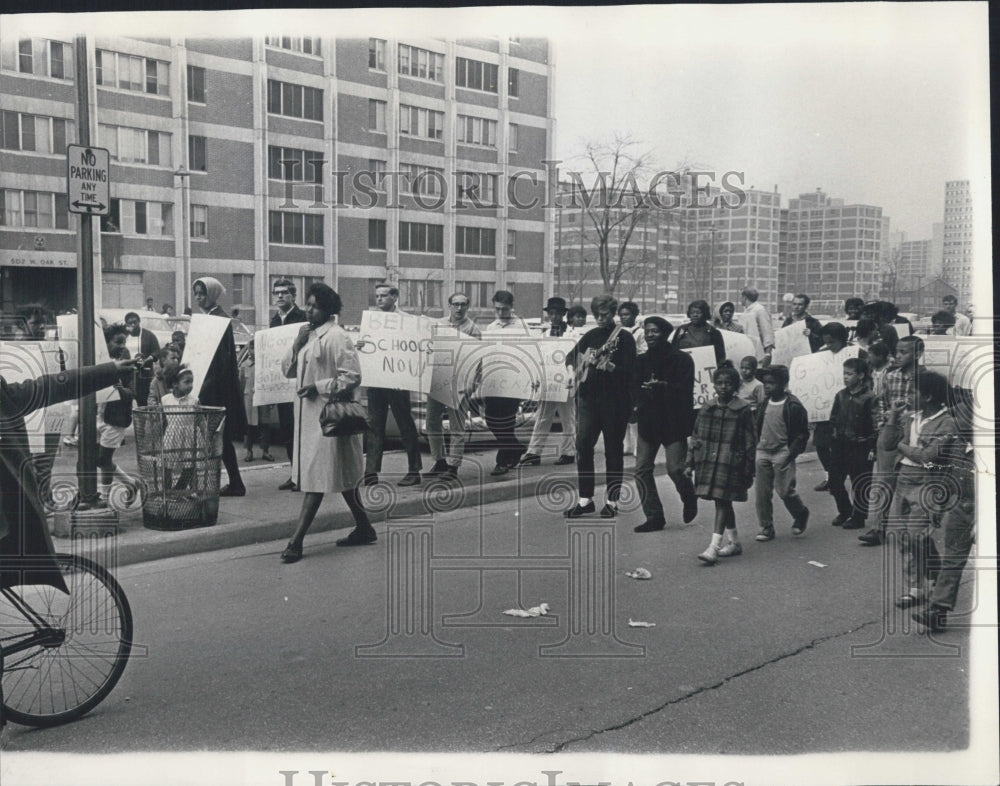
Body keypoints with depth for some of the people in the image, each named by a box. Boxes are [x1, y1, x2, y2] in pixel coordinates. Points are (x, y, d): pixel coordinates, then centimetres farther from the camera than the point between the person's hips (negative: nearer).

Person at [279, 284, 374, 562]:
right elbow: (288, 370, 15)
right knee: (342, 477, 15)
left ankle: (296, 540, -8)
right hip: (308, 413, 9)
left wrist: (318, 387, -19)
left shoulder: (336, 337, -13)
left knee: (317, 477, -7)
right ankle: (364, 528, 25)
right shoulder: (308, 335, 14)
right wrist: (296, 344, -1)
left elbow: (352, 377, -18)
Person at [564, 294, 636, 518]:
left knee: (613, 450, 2)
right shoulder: (590, 335, 13)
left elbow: (629, 370, -11)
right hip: (588, 397, 5)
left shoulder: (624, 337, -2)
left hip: (614, 401, -5)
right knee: (583, 445, 1)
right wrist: (584, 360, -1)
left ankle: (612, 501, 10)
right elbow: (570, 357, 19)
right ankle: (585, 499, 9)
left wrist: (610, 366, -26)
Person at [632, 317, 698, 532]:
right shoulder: (641, 361, 11)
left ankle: (689, 498, 24)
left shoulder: (682, 359, -3)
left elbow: (684, 390, -11)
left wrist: (661, 387, -22)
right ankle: (654, 517, 7)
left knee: (674, 469, -10)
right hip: (648, 422, 5)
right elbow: (635, 391, 7)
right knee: (641, 469, -3)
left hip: (674, 423, -5)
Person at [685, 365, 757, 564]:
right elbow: (696, 437, 14)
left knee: (722, 502, -9)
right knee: (723, 503, 13)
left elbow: (750, 442, -1)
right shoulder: (706, 409, 8)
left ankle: (714, 547, -13)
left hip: (730, 463, -5)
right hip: (708, 462, 5)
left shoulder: (742, 411, -4)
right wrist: (691, 463, 10)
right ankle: (734, 542, 27)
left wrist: (748, 472, -3)